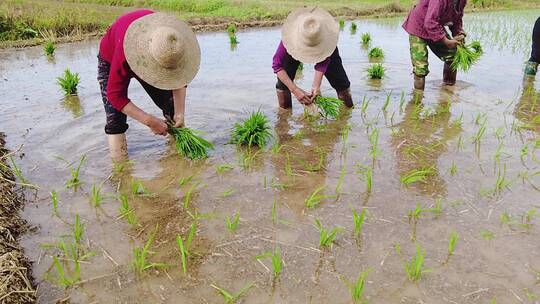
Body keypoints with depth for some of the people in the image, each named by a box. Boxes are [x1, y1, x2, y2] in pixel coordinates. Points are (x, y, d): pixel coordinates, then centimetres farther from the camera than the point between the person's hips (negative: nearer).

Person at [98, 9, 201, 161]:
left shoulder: (171, 44, -33)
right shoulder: (125, 49, -46)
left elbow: (179, 75, -18)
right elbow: (115, 95, -39)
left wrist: (179, 113, -28)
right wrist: (150, 121, -42)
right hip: (111, 61, -4)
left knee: (170, 105, -4)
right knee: (115, 120, -15)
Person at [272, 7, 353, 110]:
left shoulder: (327, 33, -41)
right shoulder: (291, 35, -43)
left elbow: (323, 63, -34)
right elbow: (277, 64, -41)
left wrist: (316, 86, -48)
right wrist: (295, 90, -48)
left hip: (323, 46, 1)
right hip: (295, 47, -1)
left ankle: (348, 107, 19)